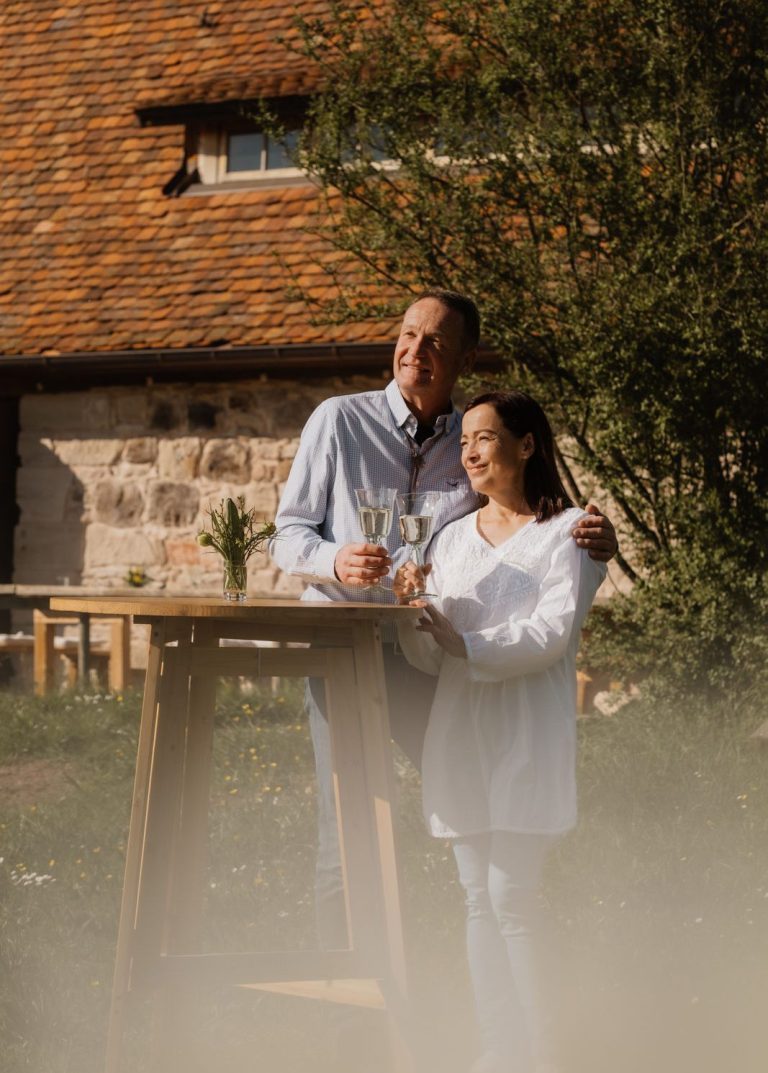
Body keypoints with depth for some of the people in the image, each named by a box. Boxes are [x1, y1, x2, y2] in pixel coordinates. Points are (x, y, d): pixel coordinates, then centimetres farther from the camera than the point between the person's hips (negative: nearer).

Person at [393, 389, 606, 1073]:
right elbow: (431, 657, 13)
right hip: (461, 731, 6)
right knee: (479, 899, 5)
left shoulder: (568, 531, -1)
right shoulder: (453, 538, 16)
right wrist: (412, 612, -8)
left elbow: (552, 633, -12)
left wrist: (468, 646, -20)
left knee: (511, 896, -10)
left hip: (527, 732, -6)